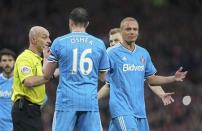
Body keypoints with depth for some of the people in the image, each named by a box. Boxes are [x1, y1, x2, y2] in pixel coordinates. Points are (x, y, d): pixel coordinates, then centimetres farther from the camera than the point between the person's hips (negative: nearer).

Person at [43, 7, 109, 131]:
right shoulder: (99, 44, 7)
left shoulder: (59, 42, 2)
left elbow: (46, 75, 8)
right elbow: (103, 77, 14)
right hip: (90, 101, 1)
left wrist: (45, 57, 27)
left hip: (66, 99, -1)